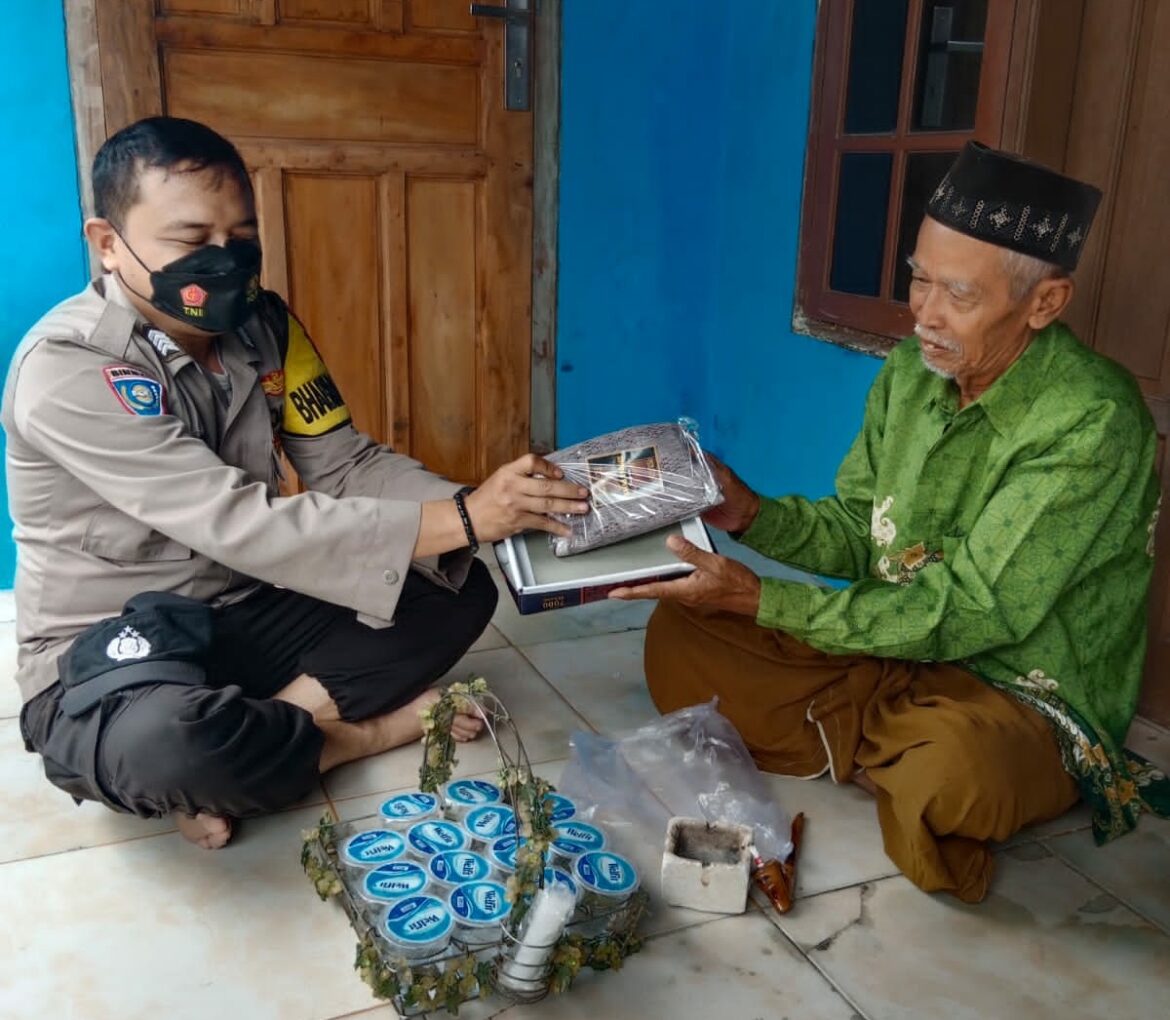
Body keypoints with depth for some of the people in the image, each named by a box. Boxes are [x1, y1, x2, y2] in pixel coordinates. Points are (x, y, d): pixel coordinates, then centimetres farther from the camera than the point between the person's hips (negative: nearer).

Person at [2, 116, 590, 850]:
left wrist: (480, 509, -25)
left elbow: (347, 466, -5)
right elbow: (237, 525, -31)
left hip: (248, 616, 6)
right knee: (161, 741, -41)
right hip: (108, 652, -6)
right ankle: (362, 732, -9)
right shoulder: (65, 368, -23)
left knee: (461, 590, -4)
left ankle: (248, 734, -14)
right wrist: (457, 519, -36)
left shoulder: (262, 324, -2)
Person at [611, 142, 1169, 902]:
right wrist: (751, 513, -14)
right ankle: (887, 762, -9)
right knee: (680, 632, -4)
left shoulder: (1091, 424, -24)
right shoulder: (912, 370, -1)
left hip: (1021, 699, -6)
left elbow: (968, 612, -25)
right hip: (894, 651, 6)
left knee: (950, 770, -40)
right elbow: (857, 531, 6)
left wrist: (760, 599, -26)